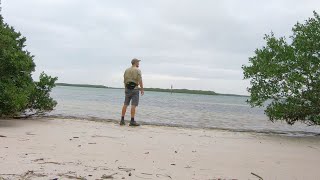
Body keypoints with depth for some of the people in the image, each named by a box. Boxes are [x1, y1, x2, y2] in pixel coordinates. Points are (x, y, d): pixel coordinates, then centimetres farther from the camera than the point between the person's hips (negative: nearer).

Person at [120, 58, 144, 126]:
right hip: (134, 88, -6)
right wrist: (142, 89, -8)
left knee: (125, 104, 8)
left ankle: (122, 120, 9)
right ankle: (132, 121, -8)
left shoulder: (126, 70, 13)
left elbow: (124, 81, 16)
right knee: (133, 105, -6)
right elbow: (140, 81, -13)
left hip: (127, 88, 6)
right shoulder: (137, 70, -6)